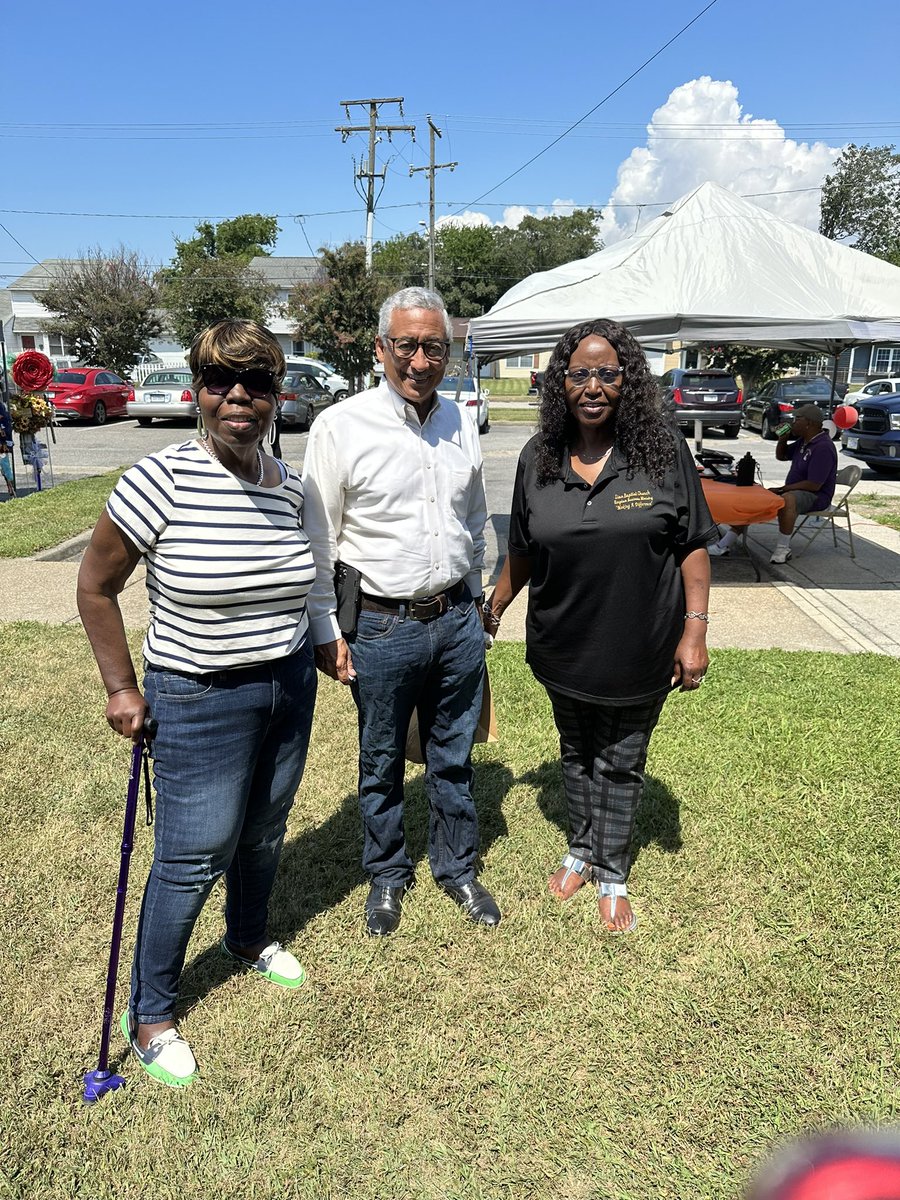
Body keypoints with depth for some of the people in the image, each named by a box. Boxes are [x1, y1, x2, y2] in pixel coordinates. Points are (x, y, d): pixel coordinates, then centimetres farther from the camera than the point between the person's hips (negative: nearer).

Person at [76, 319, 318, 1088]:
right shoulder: (162, 480, -19)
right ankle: (148, 1013, 30)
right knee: (193, 859, 6)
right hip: (201, 700, -5)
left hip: (291, 686, 5)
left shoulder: (290, 488, -3)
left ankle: (249, 939, 51)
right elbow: (96, 586, -8)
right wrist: (121, 688, -7)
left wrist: (312, 648, 12)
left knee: (265, 832, 21)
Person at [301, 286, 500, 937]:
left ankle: (457, 867, 38)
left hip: (457, 619, 4)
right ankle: (388, 875, 36)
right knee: (381, 762, 13)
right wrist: (326, 631, -6)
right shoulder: (341, 426, -10)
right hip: (382, 626, -4)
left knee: (454, 757, 17)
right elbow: (318, 540, -6)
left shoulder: (460, 422, 5)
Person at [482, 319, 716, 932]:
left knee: (621, 765, 15)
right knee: (576, 755, 22)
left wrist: (695, 629, -12)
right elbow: (522, 551, 8)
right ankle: (582, 852, 45)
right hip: (563, 647, 3)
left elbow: (693, 547, -7)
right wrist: (492, 610, 12)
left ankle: (613, 876, 35)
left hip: (639, 651, -2)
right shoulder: (539, 459, -3)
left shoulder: (664, 451, -11)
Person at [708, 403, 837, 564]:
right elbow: (781, 456, 26)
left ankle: (783, 549, -31)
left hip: (816, 496, -10)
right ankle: (725, 544, -8)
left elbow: (814, 485, -24)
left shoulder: (823, 447, -19)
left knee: (787, 500, -42)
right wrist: (783, 438, 5)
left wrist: (781, 489, -19)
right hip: (792, 491, 10)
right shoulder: (804, 441, 11)